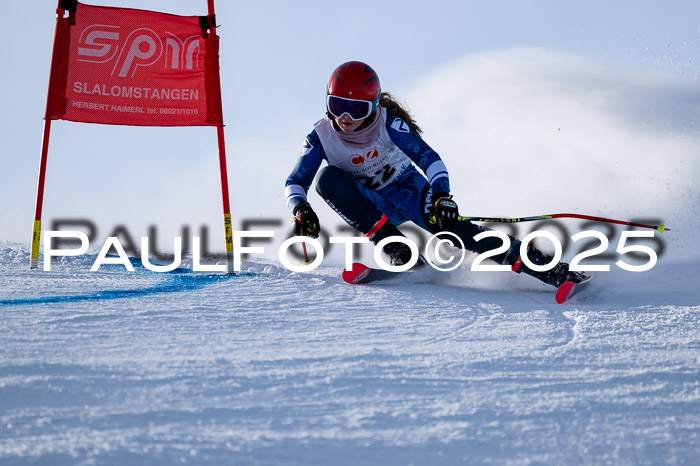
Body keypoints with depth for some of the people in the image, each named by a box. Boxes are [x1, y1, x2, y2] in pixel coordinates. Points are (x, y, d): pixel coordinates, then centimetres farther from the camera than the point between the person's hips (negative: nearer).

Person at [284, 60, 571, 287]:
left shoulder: (388, 124, -21)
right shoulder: (322, 137, -16)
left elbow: (428, 158, -27)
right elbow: (295, 182, -16)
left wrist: (441, 194, -45)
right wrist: (300, 208, -39)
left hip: (409, 189, -2)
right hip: (376, 207, 2)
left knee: (446, 224, -31)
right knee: (327, 178, -27)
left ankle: (543, 267, -31)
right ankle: (396, 250, -27)